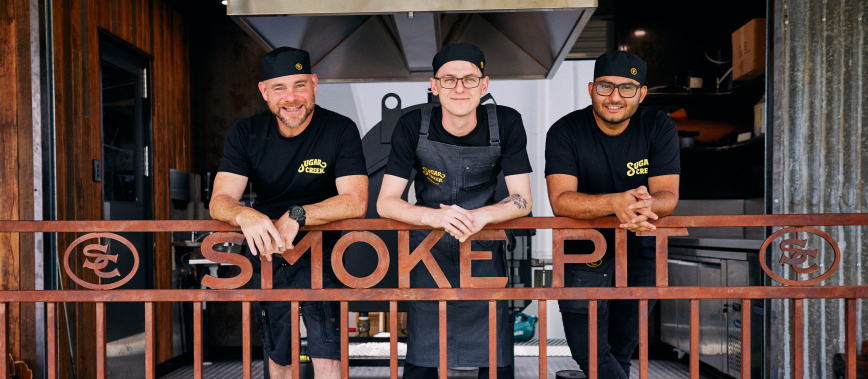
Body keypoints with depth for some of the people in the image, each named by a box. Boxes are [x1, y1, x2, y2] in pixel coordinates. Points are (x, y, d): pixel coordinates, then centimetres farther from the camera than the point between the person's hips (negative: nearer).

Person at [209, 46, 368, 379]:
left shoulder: (340, 130, -13)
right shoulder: (246, 133, -5)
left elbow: (355, 201, -22)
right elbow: (220, 201, -13)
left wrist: (297, 215, -36)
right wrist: (245, 216, -37)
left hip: (318, 254, -3)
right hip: (264, 256, 4)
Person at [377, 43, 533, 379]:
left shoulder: (506, 124, -8)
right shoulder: (412, 127, -10)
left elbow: (523, 200, -8)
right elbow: (385, 202, -12)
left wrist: (481, 216, -29)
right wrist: (433, 216, -31)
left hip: (484, 249, 1)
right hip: (428, 249, 0)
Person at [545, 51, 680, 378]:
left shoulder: (659, 128, -6)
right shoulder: (565, 132, -12)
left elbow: (668, 195, -13)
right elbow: (560, 200, -23)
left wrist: (648, 205, -39)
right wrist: (617, 202, -41)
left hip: (641, 252, 2)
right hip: (583, 249, -2)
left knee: (622, 348, 13)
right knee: (588, 350, -6)